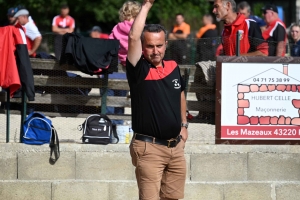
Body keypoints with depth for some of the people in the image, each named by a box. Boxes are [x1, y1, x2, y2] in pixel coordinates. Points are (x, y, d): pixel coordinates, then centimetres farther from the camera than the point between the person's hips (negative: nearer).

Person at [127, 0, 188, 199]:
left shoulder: (173, 67, 8)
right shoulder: (140, 70, -10)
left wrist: (184, 125, 24)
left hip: (176, 146, 6)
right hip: (149, 147, -6)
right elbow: (133, 37, -25)